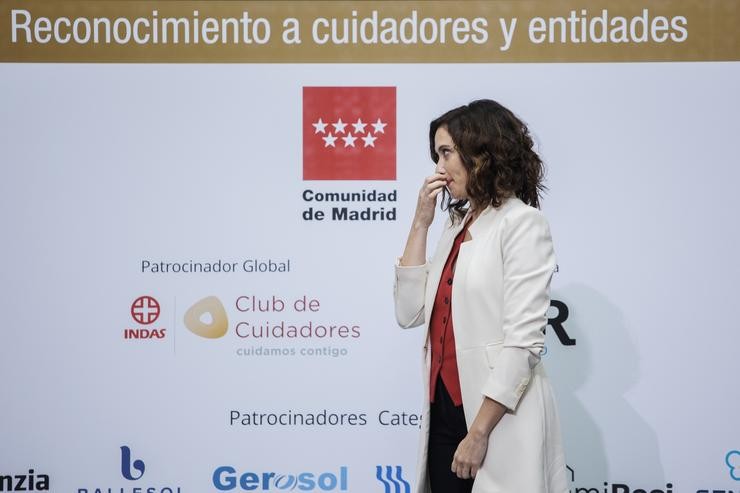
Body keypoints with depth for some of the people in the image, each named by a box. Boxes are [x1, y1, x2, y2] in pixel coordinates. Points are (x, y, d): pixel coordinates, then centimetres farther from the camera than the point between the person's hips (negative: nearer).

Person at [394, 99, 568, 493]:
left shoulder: (522, 223, -8)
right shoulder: (457, 227, 14)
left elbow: (523, 342, -16)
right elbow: (409, 313, 7)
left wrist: (479, 433, -19)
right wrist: (420, 224, 4)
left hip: (497, 420, -7)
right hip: (445, 412, 7)